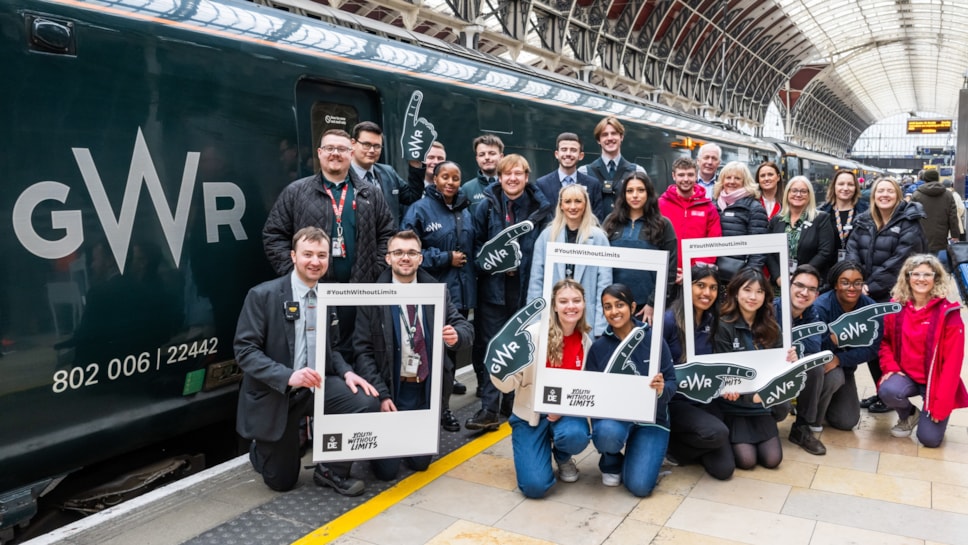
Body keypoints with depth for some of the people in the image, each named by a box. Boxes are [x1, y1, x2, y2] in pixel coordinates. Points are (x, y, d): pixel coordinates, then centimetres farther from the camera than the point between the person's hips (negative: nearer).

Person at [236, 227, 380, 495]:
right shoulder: (263, 295, -13)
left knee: (368, 401, -24)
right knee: (281, 481, 5)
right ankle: (261, 449, 42)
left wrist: (346, 372, -11)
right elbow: (244, 350, -17)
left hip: (317, 386, 4)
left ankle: (332, 470, -1)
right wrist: (288, 376, -31)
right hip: (274, 395, -3)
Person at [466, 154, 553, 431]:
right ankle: (489, 408, 1)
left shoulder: (540, 206, 1)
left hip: (526, 286, 1)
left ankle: (514, 399, 26)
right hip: (493, 286, 0)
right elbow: (477, 243, 2)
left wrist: (521, 263, -6)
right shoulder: (487, 205, 2)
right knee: (490, 345, -2)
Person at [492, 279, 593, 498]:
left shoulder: (586, 341, -3)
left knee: (576, 436, -33)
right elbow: (509, 384, -16)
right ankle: (533, 449, 19)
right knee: (535, 486, -17)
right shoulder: (534, 334, -16)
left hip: (566, 411, 3)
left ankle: (563, 457, 6)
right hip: (531, 412, -3)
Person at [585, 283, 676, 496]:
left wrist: (661, 390, -27)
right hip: (612, 415, 1)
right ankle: (611, 464, 2)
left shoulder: (653, 339, -7)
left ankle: (635, 452, 19)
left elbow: (671, 383, -5)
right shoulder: (598, 347, -2)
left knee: (640, 486, -18)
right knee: (608, 432, -37)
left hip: (650, 417, -1)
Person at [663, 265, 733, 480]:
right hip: (673, 401, -5)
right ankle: (669, 443, -1)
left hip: (703, 401, 5)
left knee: (724, 469, -8)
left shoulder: (713, 322, 3)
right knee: (717, 433, -30)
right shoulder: (669, 320, -15)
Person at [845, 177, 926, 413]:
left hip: (893, 295, -5)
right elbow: (852, 251, 0)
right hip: (866, 294, 5)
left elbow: (899, 261, -16)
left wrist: (871, 286, -19)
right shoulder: (863, 221, 8)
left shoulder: (909, 224, -8)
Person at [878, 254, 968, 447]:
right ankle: (908, 415, 5)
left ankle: (930, 414, 26)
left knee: (930, 439, -12)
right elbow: (885, 341, 8)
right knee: (887, 391, -32)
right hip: (905, 375, 2)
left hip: (935, 380, -2)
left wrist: (942, 403, -17)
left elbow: (952, 360, -14)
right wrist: (890, 367, -11)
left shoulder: (948, 313, -13)